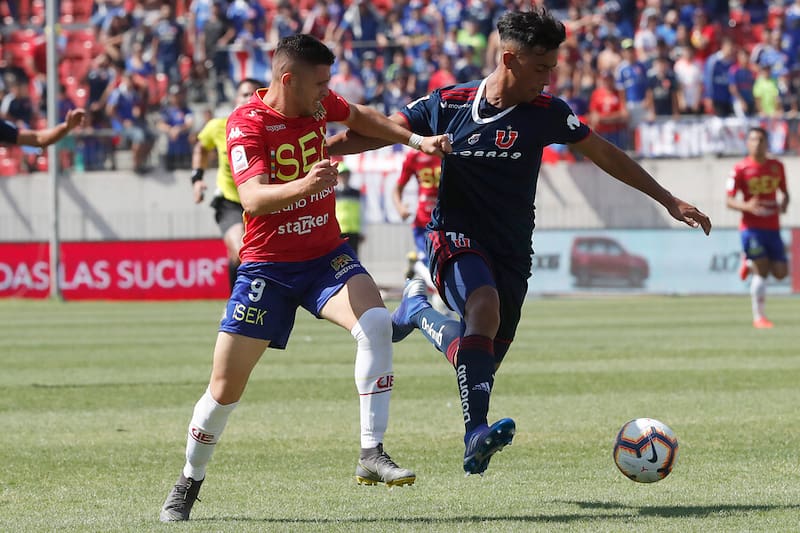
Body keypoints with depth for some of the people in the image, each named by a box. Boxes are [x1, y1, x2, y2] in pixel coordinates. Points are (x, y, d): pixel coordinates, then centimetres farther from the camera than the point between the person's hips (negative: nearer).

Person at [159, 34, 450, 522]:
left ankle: (372, 455, -24)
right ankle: (189, 483, 24)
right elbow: (253, 198, -34)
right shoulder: (247, 124, -18)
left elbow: (357, 116, 24)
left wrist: (414, 140, 15)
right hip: (268, 265, -4)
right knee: (226, 389, 0)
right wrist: (303, 187, -52)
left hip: (326, 255, 4)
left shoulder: (319, 103, -1)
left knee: (376, 322, -27)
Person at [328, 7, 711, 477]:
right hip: (457, 238, -3)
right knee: (484, 307, -34)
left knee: (486, 359, 3)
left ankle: (417, 310, 32)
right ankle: (477, 432, -39)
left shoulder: (547, 112, -1)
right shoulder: (449, 104, -4)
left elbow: (606, 155, 8)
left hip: (513, 251, 4)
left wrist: (669, 201, 8)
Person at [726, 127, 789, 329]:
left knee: (780, 272, -1)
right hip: (751, 227, -4)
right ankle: (758, 317, 3)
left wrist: (783, 204, -3)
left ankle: (750, 263, 28)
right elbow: (730, 200, -5)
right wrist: (747, 206, -25)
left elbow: (784, 192, 20)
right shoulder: (741, 169, -4)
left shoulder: (777, 166, 8)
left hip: (773, 227, 4)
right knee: (762, 272, -10)